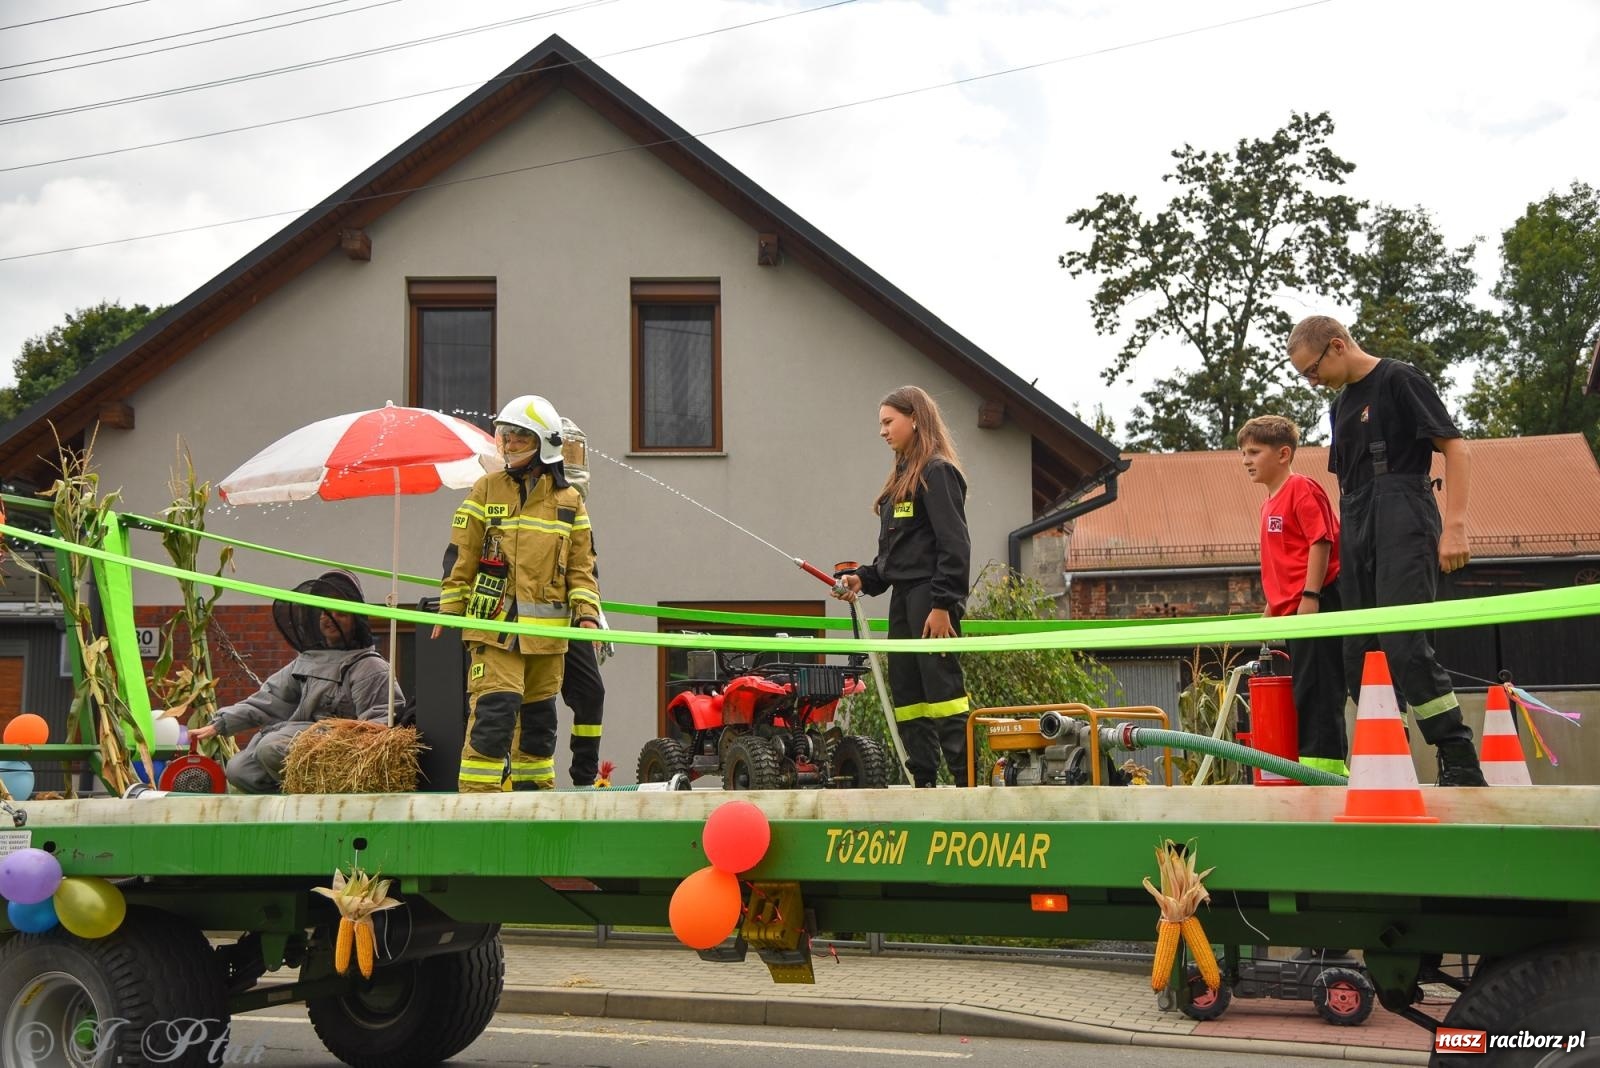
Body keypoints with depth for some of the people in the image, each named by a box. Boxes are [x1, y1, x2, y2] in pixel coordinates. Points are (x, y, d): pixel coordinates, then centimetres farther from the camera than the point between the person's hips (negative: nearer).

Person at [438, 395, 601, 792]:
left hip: (547, 632, 3)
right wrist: (449, 611, -1)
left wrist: (586, 612, -2)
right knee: (493, 713, -14)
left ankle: (535, 790, 26)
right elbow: (459, 558, 4)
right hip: (494, 625, -3)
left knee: (539, 718, 13)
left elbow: (581, 566, 11)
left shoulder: (569, 501, 10)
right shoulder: (486, 491, 4)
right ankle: (477, 795, -11)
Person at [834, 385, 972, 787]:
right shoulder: (901, 477, 21)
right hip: (903, 598, 10)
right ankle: (922, 781, 11)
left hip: (932, 599, -10)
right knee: (906, 693, 8)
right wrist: (863, 578, 10)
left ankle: (967, 780, -11)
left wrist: (942, 605, -20)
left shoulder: (938, 472, -8)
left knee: (942, 687, -12)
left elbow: (954, 545, -15)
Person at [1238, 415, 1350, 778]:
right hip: (1293, 611, 10)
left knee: (1317, 690, -11)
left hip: (1316, 606, -10)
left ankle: (1323, 769, -11)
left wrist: (1310, 596, -21)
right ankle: (1335, 773, 15)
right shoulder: (1270, 503, 20)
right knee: (1303, 691, 10)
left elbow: (1320, 541, -16)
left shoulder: (1301, 489, -8)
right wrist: (1271, 610, 25)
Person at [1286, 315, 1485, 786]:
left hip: (1403, 526, -9)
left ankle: (1461, 763, -16)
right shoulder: (1341, 405, 22)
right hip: (1358, 536, 9)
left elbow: (1455, 447, -7)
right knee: (1359, 655, 3)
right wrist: (1346, 544, 19)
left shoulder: (1399, 379, -2)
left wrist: (1455, 524, -16)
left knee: (1404, 643, -19)